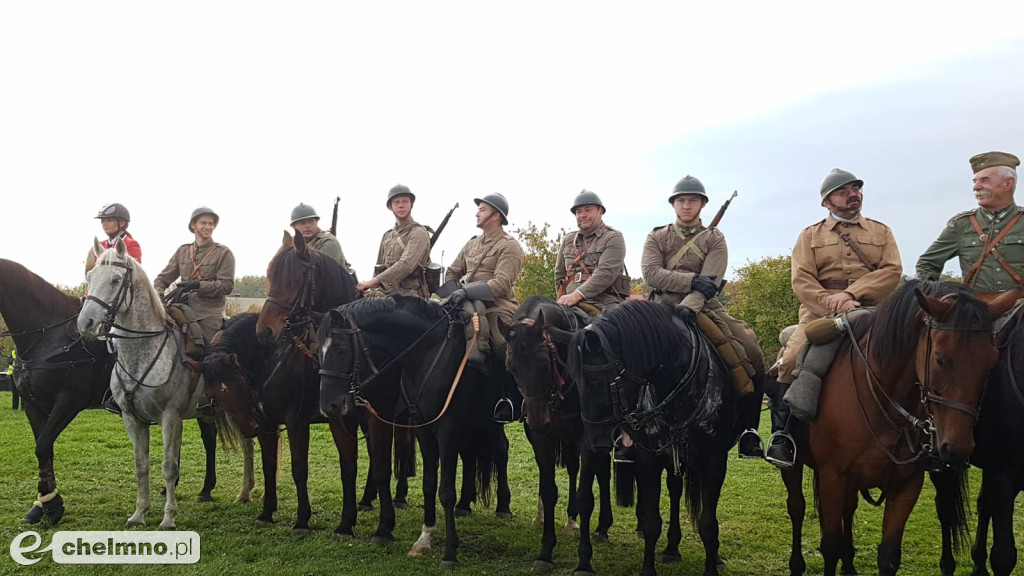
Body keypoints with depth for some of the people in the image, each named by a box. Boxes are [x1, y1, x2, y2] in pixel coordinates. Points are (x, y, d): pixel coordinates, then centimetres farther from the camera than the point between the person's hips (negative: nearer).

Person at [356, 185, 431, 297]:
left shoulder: (418, 233, -2)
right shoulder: (387, 236, 21)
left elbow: (406, 265, -16)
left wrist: (373, 281, -22)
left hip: (407, 295, -6)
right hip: (385, 292, 6)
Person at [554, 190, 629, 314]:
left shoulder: (613, 238, 5)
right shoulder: (568, 241, 23)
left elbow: (606, 273, -11)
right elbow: (559, 275, 29)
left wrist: (577, 295, -22)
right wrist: (565, 298, 13)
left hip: (604, 303, -4)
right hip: (572, 304, 4)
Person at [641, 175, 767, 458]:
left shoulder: (714, 239, 7)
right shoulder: (656, 237, 12)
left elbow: (710, 282, -9)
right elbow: (651, 273, -7)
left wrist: (689, 306, -29)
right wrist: (691, 280, -19)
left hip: (704, 309, 0)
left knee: (752, 358, -20)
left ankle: (749, 431, -7)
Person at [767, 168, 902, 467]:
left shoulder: (881, 231, 18)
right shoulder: (810, 235, 15)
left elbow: (892, 271, 2)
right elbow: (801, 280, 1)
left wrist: (852, 293, -14)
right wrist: (832, 302, -17)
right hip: (820, 313, -1)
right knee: (791, 359, -26)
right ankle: (781, 436, -17)